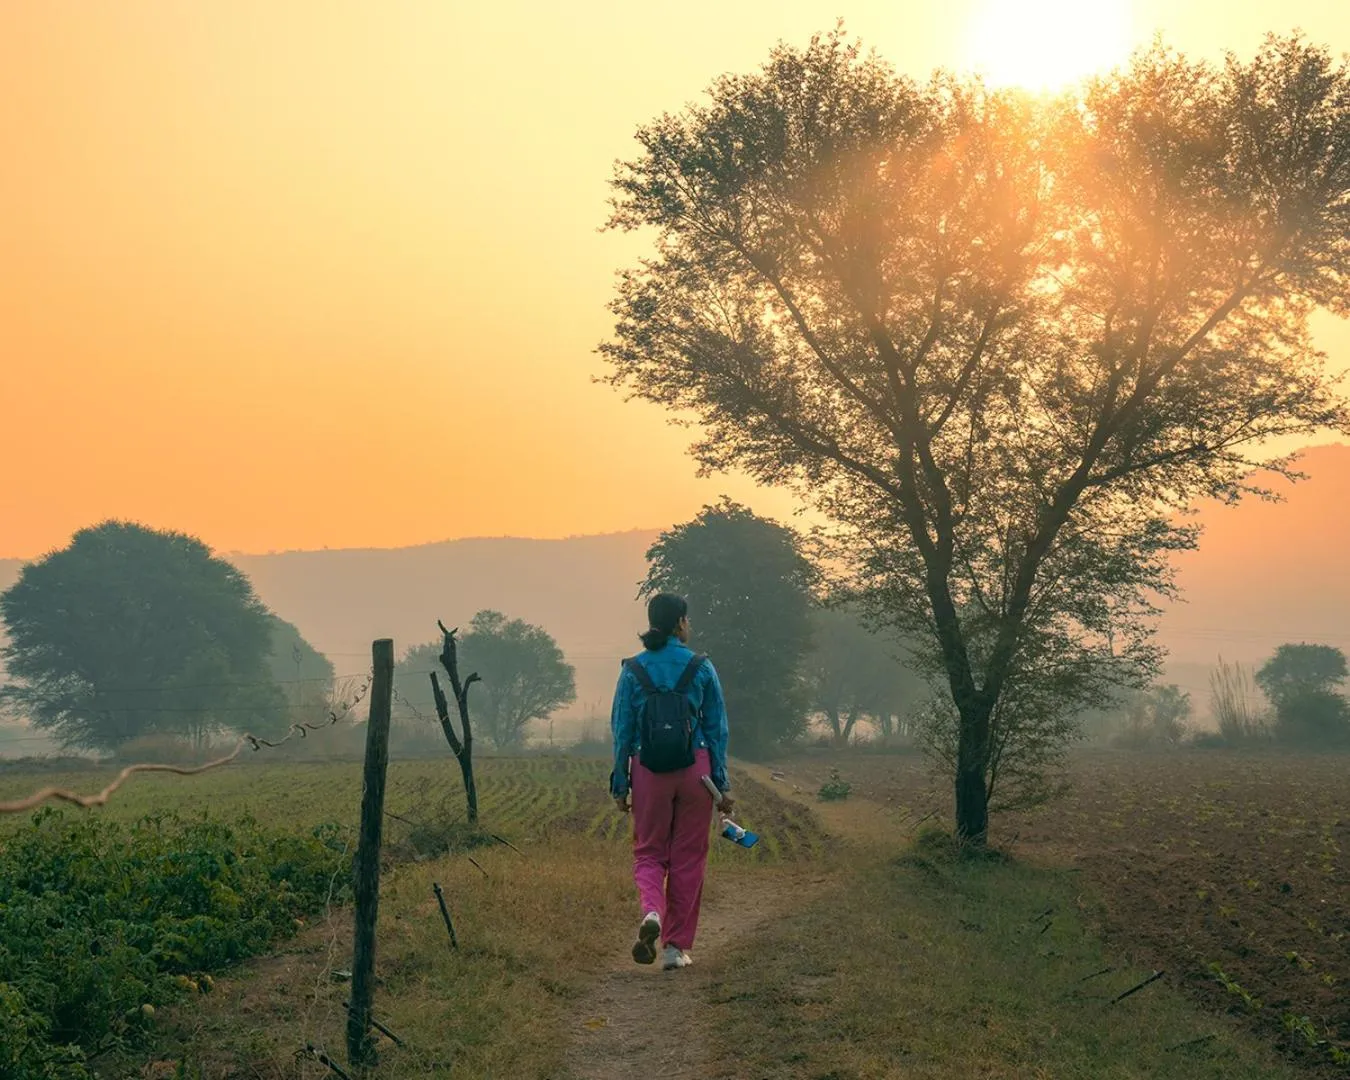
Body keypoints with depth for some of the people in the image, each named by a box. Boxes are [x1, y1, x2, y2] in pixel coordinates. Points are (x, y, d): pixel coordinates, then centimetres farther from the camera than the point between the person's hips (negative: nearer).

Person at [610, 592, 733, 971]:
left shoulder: (633, 669, 0)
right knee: (688, 857, 10)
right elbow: (717, 729, 1)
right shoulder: (701, 667, -2)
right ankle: (676, 946, 13)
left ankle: (652, 911, -16)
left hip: (648, 770, 1)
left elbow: (622, 730, 3)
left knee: (649, 852, 14)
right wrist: (722, 784, 7)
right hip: (694, 768, 0)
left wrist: (620, 785, 9)